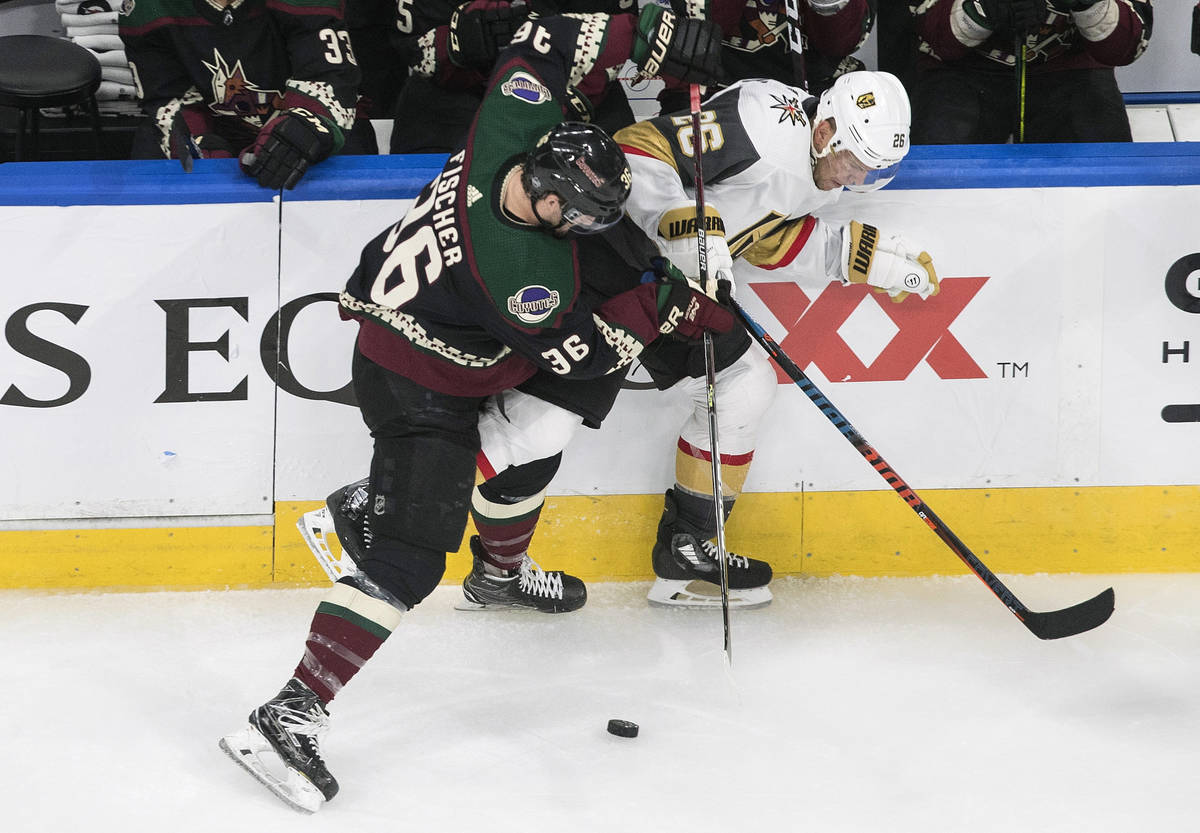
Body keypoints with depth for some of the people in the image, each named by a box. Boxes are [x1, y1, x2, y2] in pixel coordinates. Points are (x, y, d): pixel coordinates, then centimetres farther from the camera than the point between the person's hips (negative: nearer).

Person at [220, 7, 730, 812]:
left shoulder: (513, 128, -21)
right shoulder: (523, 271, -35)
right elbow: (582, 353, -20)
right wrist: (659, 305, -10)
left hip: (399, 316, 9)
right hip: (420, 390, -9)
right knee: (410, 559, -13)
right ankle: (290, 715, -18)